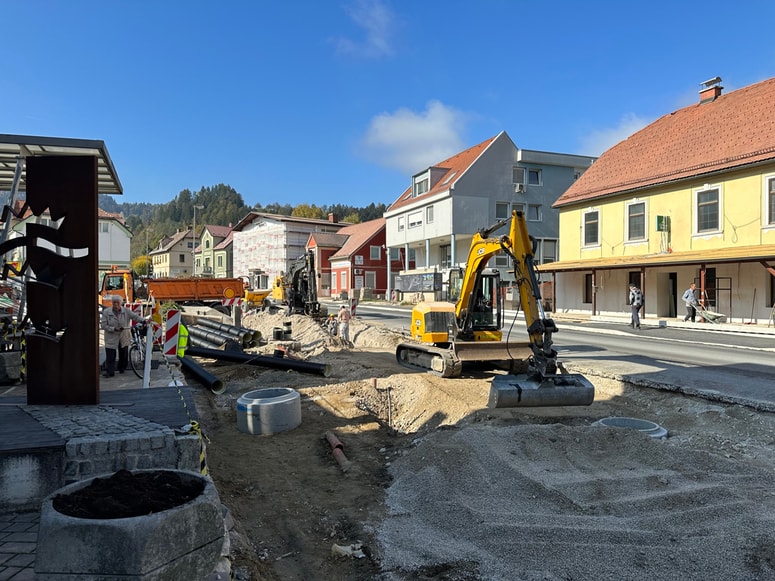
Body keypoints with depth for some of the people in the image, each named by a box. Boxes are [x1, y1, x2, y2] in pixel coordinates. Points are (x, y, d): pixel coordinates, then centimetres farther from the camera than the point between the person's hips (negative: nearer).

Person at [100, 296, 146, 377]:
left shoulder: (126, 311, -3)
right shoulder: (106, 312, -7)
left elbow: (135, 316, -6)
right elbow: (103, 325, -9)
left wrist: (143, 320, -25)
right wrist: (114, 329, -22)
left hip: (123, 338, 2)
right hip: (111, 338, -2)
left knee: (124, 355, 13)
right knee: (110, 356, -4)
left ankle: (122, 368, 32)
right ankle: (109, 371, 4)